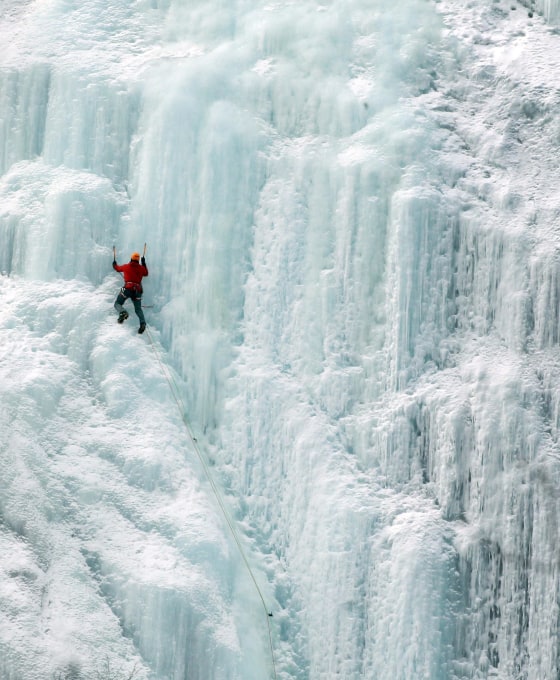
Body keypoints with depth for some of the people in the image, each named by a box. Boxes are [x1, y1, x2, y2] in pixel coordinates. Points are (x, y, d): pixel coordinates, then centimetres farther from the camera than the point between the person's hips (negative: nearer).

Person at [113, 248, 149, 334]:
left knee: (117, 303, 6)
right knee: (138, 309, 7)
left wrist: (114, 264, 50)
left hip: (127, 288, -3)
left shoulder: (126, 266, 9)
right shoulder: (141, 268, 12)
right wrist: (144, 264, 41)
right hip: (137, 290, 3)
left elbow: (117, 268, 28)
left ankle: (123, 312, -27)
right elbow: (146, 273, 34)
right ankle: (142, 323, -18)